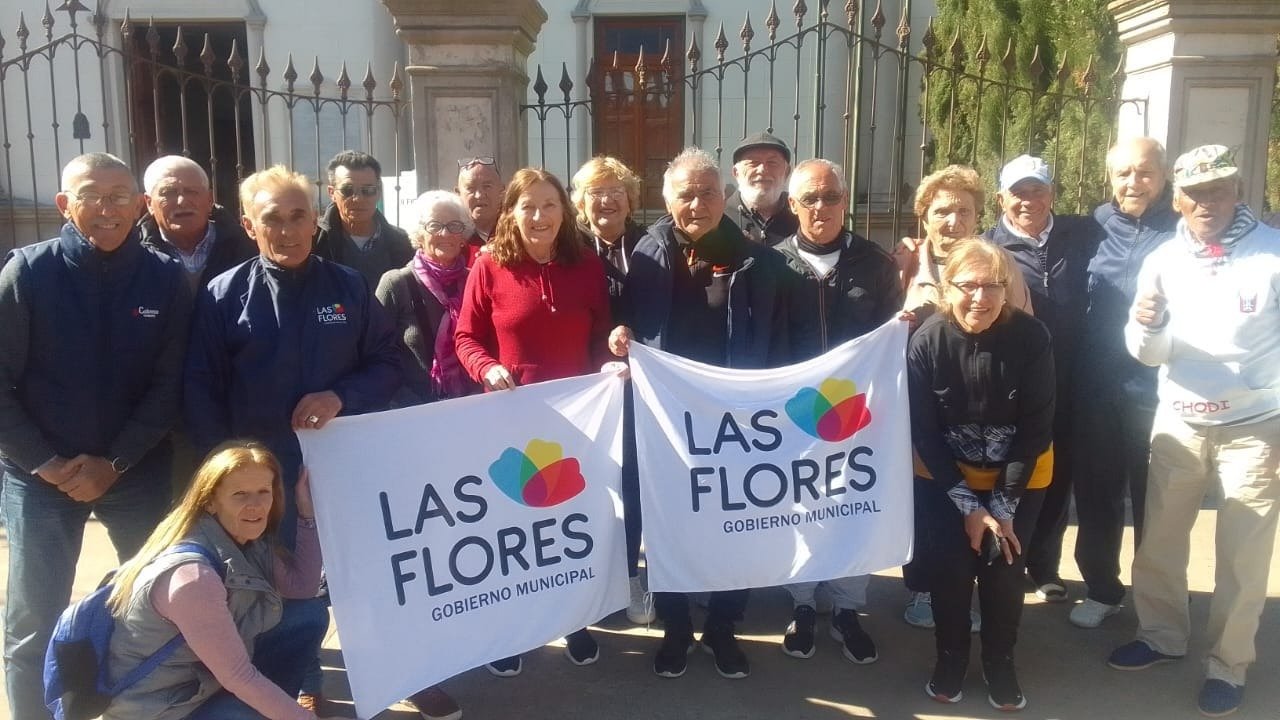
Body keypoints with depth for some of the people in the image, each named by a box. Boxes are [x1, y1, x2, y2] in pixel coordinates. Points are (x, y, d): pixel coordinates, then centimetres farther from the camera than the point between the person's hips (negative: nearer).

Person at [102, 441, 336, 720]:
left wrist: (307, 510, -4)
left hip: (204, 681, 9)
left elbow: (303, 584, 5)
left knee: (312, 620, 2)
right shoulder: (193, 576, -31)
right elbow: (238, 677, -26)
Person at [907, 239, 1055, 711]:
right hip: (945, 475, 0)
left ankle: (1000, 663, 20)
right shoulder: (927, 341, -21)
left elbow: (1035, 429, -15)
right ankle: (950, 658, 19)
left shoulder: (1031, 337, -21)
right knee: (949, 566, -6)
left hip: (1020, 476, 0)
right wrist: (968, 505, -15)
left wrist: (1003, 505, -16)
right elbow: (923, 432, -15)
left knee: (1004, 566, -4)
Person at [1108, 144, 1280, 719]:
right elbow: (1152, 354, 0)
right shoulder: (1163, 260, 1)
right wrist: (1147, 326, -22)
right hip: (1180, 422, 3)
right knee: (1157, 541, 10)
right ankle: (1162, 635, 30)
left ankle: (1228, 665, 21)